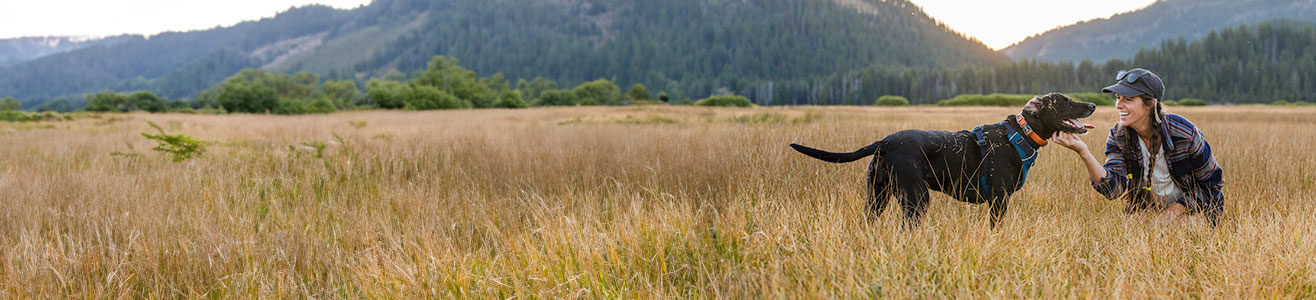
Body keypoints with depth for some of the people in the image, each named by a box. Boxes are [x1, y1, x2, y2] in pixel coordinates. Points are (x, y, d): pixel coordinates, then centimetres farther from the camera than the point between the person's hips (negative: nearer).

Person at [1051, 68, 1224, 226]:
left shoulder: (1185, 134, -22)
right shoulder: (1118, 137, -13)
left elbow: (1212, 181, -8)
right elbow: (1114, 189, -27)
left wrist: (1180, 208, -20)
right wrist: (1083, 152, -39)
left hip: (1191, 211, -3)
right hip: (1145, 211, 3)